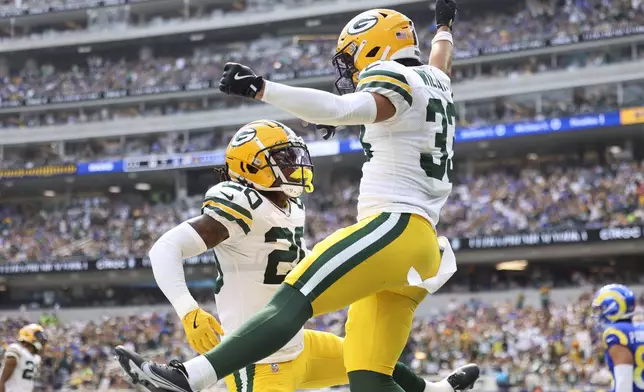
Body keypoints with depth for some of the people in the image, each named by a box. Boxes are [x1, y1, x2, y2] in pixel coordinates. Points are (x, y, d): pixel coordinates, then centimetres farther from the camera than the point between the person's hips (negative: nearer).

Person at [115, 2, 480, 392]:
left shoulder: (397, 80, -1)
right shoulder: (433, 83, 26)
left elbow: (337, 109, -21)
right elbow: (440, 61, 52)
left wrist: (259, 88, -24)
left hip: (394, 228, -9)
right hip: (419, 246, 9)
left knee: (290, 302, -21)